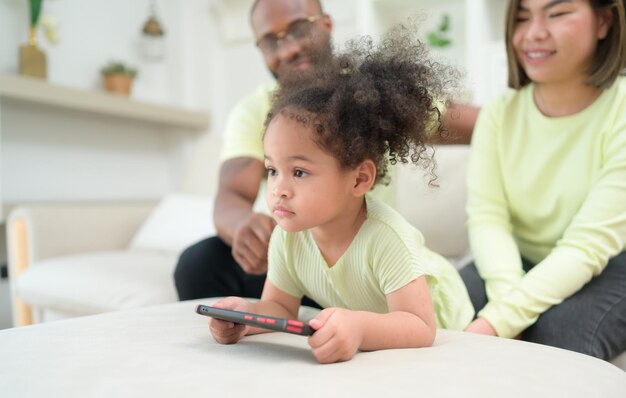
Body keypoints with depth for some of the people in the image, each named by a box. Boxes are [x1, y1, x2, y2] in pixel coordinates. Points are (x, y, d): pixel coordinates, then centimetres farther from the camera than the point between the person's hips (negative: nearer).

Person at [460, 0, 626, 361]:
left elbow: (588, 246, -25)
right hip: (521, 263, 3)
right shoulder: (500, 113, -6)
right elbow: (486, 217, -15)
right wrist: (508, 293, -34)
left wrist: (499, 320, -35)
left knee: (558, 332, -31)